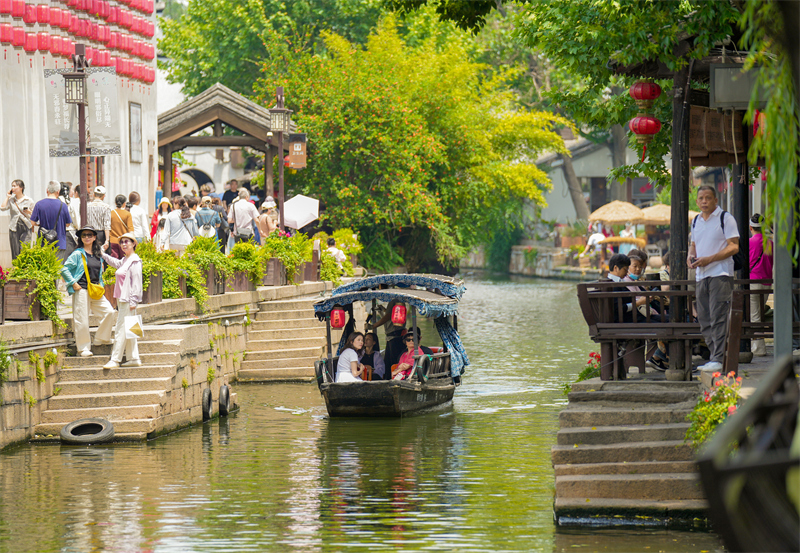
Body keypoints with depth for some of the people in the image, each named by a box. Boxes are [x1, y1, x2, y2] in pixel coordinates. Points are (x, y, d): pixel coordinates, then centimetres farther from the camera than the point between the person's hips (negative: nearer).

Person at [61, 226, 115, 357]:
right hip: (82, 291, -5)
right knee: (82, 319, -4)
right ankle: (83, 348, 6)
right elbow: (65, 270, -6)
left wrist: (100, 285, 14)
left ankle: (100, 339, 10)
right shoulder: (77, 254, -3)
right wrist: (73, 283, -11)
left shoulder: (98, 255, 14)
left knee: (109, 311, -6)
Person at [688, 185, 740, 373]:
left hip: (720, 274, -7)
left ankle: (718, 359, -14)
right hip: (701, 276, 7)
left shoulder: (725, 218, -5)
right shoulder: (696, 221, 16)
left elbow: (734, 246, -10)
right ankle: (715, 356, 14)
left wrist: (709, 259, -18)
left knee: (717, 318, -13)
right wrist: (691, 256, 4)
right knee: (704, 320, 7)